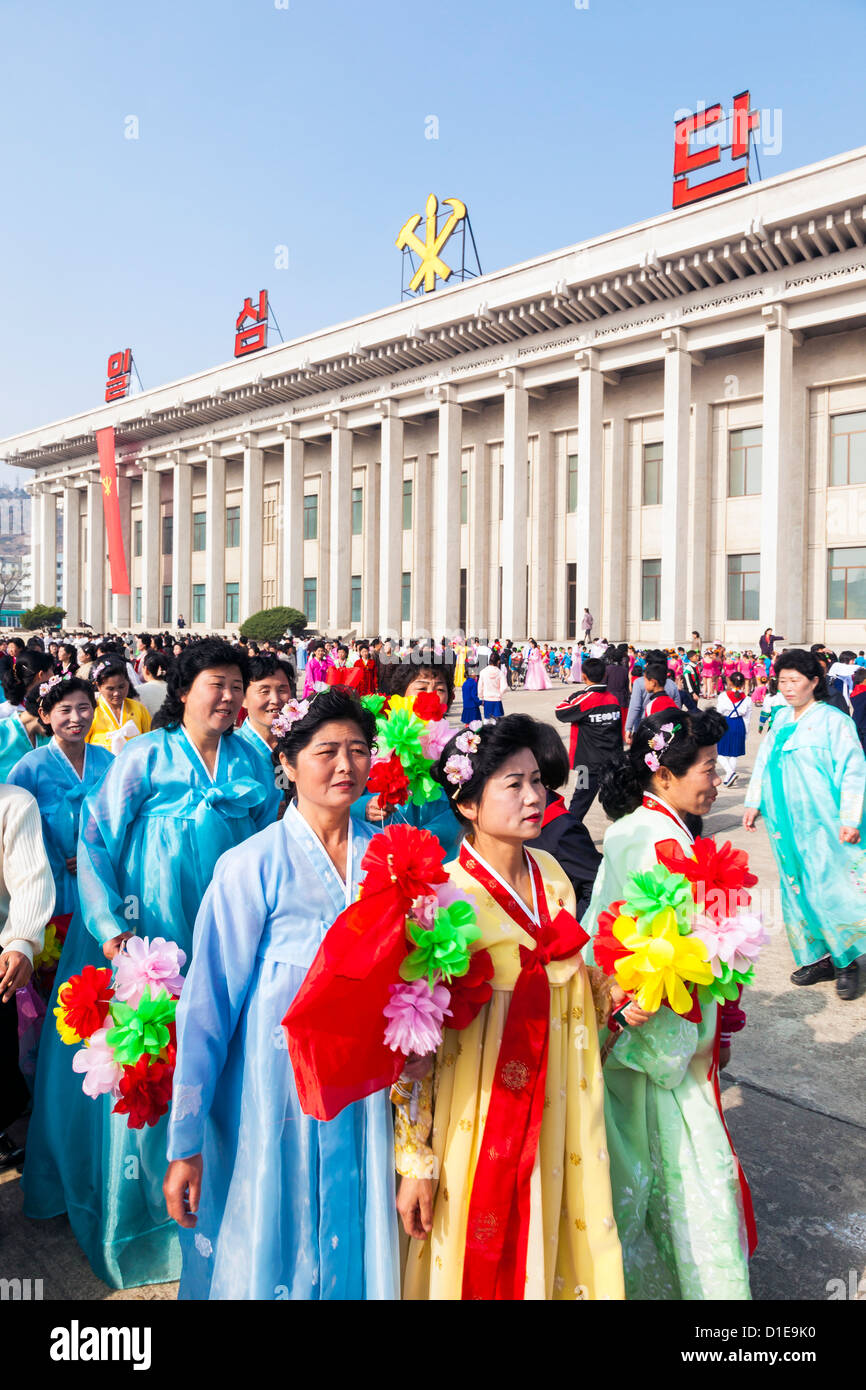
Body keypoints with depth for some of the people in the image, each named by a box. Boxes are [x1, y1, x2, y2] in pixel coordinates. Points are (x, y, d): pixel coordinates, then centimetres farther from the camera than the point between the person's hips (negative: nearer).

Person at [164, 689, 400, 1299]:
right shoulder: (251, 865, -14)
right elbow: (209, 1003, -11)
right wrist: (185, 1142, -10)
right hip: (275, 1094, -3)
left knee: (357, 1248, 18)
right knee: (270, 1251, 13)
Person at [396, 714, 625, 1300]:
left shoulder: (550, 872, 1)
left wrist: (615, 989, -2)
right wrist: (416, 1162, -13)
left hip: (556, 1114, 6)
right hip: (481, 1126, -5)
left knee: (557, 1244, 19)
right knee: (483, 1260, 11)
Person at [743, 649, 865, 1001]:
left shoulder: (834, 720, -7)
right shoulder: (780, 719, 11)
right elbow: (763, 762, 19)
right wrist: (753, 803, 16)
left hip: (824, 826, -6)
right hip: (786, 823, 6)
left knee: (830, 889, -4)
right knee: (797, 889, 9)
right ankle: (818, 958, 21)